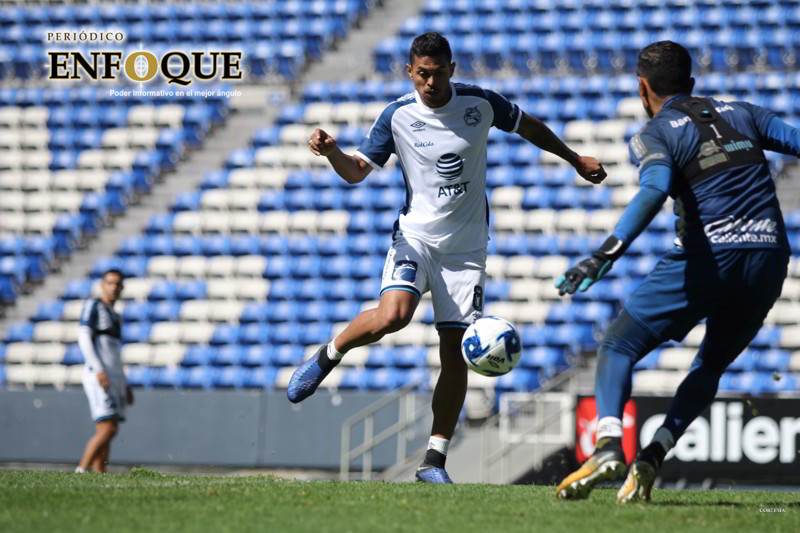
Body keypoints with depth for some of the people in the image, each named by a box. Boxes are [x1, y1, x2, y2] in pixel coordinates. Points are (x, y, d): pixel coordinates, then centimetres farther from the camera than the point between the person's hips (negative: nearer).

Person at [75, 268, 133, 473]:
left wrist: (125, 386, 22)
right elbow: (84, 338, -11)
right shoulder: (93, 306, 0)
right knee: (107, 429, -18)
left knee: (106, 434, 2)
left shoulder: (114, 317, 25)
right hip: (98, 377, -9)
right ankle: (81, 472, -16)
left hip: (114, 379, 9)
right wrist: (99, 370, -22)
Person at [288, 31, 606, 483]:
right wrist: (331, 152, -22)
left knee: (457, 356, -4)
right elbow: (357, 172, -1)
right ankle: (328, 357, 0)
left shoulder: (481, 104, -3)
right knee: (392, 315, -30)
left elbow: (528, 126, 16)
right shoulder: (397, 117, -5)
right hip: (416, 237, -1)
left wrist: (575, 159, 23)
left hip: (466, 250, 2)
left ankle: (434, 462, 5)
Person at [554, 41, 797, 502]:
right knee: (711, 366, 22)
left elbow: (655, 190, -17)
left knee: (618, 347, 6)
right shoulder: (741, 114, 18)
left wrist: (608, 252, -28)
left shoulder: (654, 135, 3)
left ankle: (608, 446, -16)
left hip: (708, 255, -5)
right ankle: (652, 459, 5)